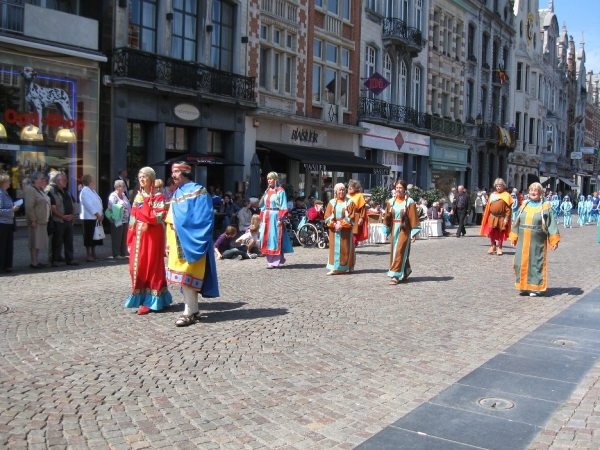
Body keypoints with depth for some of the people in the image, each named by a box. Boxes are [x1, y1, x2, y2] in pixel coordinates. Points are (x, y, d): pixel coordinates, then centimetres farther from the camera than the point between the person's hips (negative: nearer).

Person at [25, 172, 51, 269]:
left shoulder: (41, 190, 17)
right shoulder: (31, 190, -11)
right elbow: (29, 207, -18)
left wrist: (47, 218, 16)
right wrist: (33, 220, -21)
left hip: (43, 220, 9)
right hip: (36, 221, -9)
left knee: (40, 241, 11)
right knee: (35, 241, -6)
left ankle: (36, 261, 17)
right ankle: (34, 262, -3)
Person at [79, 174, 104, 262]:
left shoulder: (92, 191, 17)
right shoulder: (85, 192, -14)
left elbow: (98, 203, 16)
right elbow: (89, 205, -20)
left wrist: (101, 214, 5)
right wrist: (97, 215, -17)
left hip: (96, 218, 9)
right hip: (89, 218, -9)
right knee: (89, 237, -3)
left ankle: (93, 254, 20)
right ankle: (89, 255, 2)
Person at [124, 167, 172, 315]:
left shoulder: (158, 197, -4)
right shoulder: (137, 197, 15)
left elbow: (159, 218, -15)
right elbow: (132, 218, 13)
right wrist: (130, 240, 8)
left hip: (152, 236, -6)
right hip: (138, 236, 6)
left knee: (151, 266, -3)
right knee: (137, 266, 7)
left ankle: (150, 301, 1)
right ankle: (141, 298, 17)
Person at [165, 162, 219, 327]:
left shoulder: (198, 191, -6)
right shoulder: (176, 194, 17)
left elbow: (205, 217, -14)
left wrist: (185, 231, -19)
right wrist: (169, 243, 14)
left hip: (190, 240, -8)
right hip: (178, 241, 8)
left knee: (187, 274, -8)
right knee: (188, 276, 10)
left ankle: (189, 313, -5)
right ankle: (194, 309, 16)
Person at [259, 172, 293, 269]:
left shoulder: (280, 191, -4)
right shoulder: (267, 191, 16)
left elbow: (283, 207, -9)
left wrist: (280, 219, -17)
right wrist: (262, 219, 12)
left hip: (275, 217, -7)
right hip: (267, 218, 7)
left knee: (275, 238, -7)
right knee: (267, 239, 6)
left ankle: (275, 261, -3)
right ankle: (270, 260, 15)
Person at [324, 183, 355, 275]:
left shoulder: (350, 202, 2)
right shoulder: (332, 202, 9)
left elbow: (351, 216, -5)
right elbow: (327, 216, 3)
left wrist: (342, 224, -14)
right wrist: (334, 224, -12)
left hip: (346, 229, -2)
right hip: (334, 229, 2)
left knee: (345, 248, 0)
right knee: (335, 248, 0)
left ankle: (345, 267, 9)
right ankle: (334, 268, 0)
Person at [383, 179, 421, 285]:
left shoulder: (409, 202, -7)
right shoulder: (391, 202, 5)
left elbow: (413, 218, -8)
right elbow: (387, 217, 9)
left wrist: (414, 233, -11)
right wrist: (386, 231, 5)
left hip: (404, 230, -5)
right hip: (394, 229, 5)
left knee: (400, 251, -9)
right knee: (394, 252, 9)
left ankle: (395, 275, -8)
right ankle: (404, 273, 26)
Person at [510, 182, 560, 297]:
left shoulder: (545, 207, -3)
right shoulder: (524, 205, 9)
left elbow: (551, 224, -5)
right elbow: (517, 222, 14)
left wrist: (554, 240, -10)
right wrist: (514, 237, 12)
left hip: (537, 241, -4)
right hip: (523, 241, 4)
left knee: (536, 263, 0)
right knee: (522, 263, 4)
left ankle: (535, 287, 9)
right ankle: (524, 286, 17)